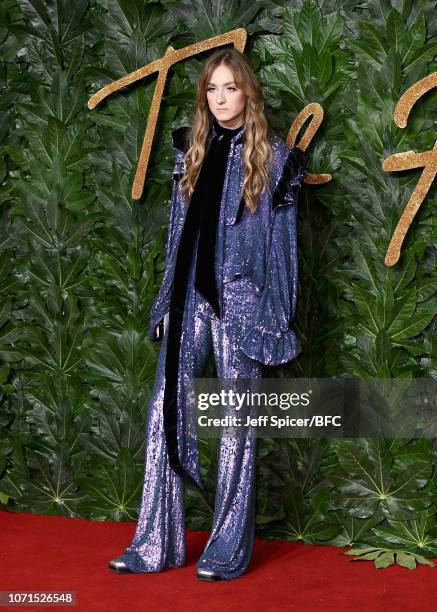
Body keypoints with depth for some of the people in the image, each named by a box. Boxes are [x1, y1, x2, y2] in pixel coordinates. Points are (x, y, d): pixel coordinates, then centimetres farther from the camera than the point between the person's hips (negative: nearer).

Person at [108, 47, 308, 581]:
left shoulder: (272, 157, -1)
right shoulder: (191, 150, 12)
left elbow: (281, 240, -2)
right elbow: (179, 234, 15)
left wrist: (276, 317, -6)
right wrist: (167, 305, 11)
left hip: (239, 301, -5)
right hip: (190, 299, 5)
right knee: (166, 413, 2)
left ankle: (229, 549, 11)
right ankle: (156, 543, 10)